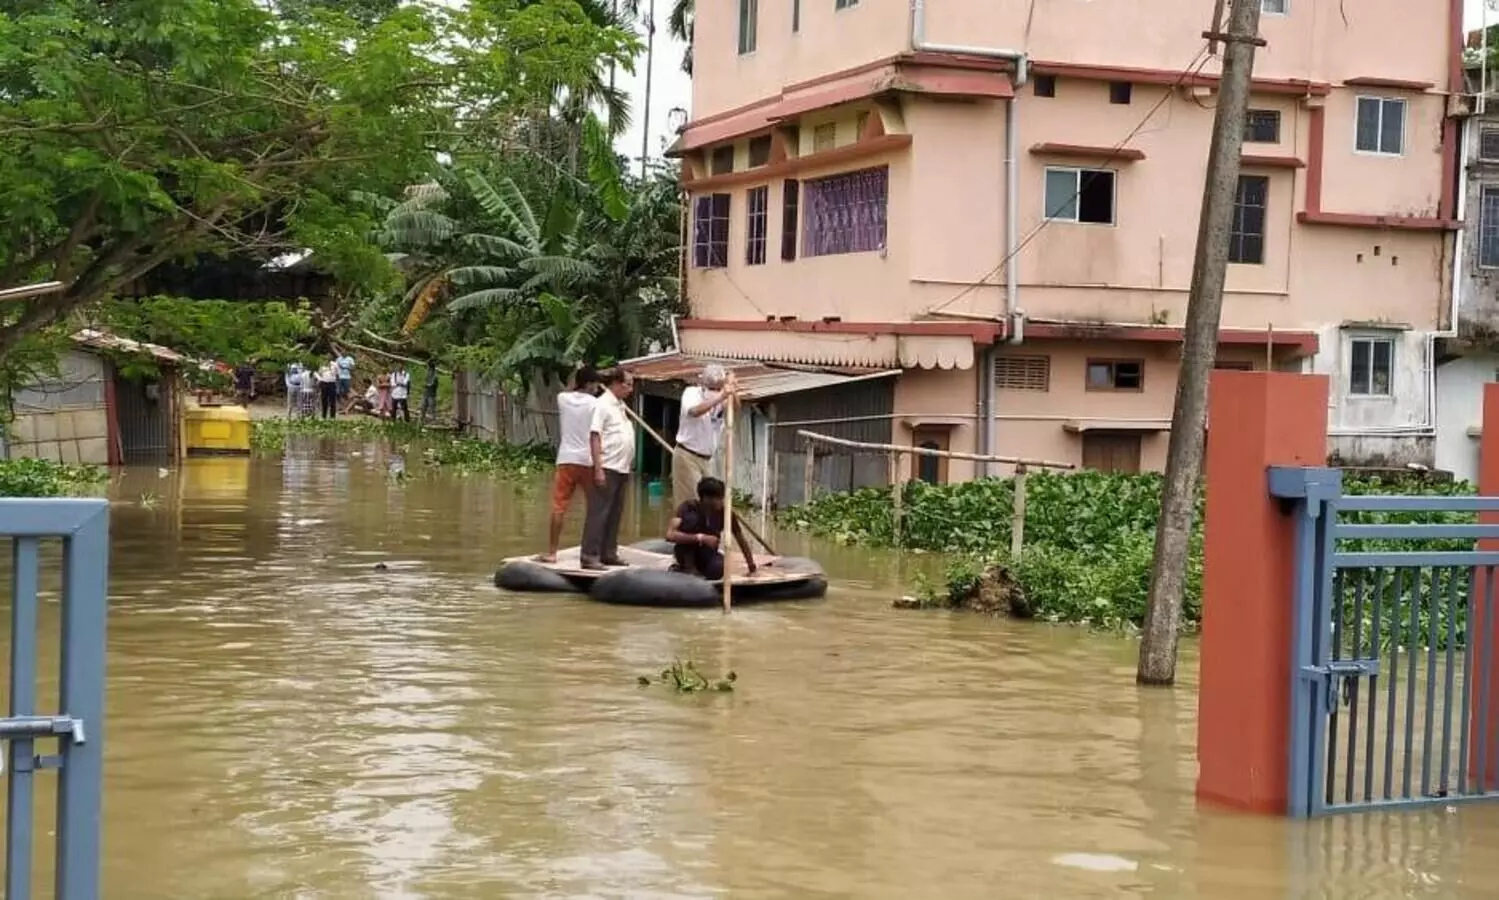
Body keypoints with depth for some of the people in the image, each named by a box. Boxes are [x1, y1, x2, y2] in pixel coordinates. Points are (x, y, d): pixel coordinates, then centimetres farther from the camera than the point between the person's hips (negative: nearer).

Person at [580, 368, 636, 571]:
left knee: (615, 513, 11)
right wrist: (598, 469, -20)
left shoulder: (620, 405, 15)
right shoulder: (603, 404, -10)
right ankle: (590, 556, -5)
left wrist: (628, 466, 15)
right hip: (607, 467, -8)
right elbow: (594, 437, -14)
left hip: (621, 468, 8)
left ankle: (608, 553, 17)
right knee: (599, 512, -6)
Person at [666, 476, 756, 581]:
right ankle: (687, 566, -15)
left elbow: (740, 539, -2)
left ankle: (699, 567, 4)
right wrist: (700, 538, -42)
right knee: (690, 518, -30)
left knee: (717, 570, -35)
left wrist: (751, 565, 0)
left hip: (706, 555, 3)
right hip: (687, 553, -3)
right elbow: (670, 535, -36)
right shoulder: (689, 507, -22)